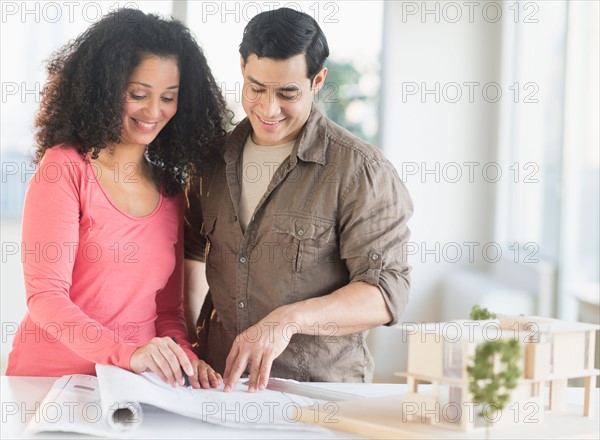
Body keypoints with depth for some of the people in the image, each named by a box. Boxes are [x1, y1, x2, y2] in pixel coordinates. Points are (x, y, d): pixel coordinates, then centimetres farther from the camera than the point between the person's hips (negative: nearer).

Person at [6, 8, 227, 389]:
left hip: (131, 388, 5)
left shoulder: (172, 191, 13)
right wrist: (126, 353, -27)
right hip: (51, 377, -5)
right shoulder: (66, 168, -5)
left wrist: (184, 358, -6)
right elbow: (45, 295, -13)